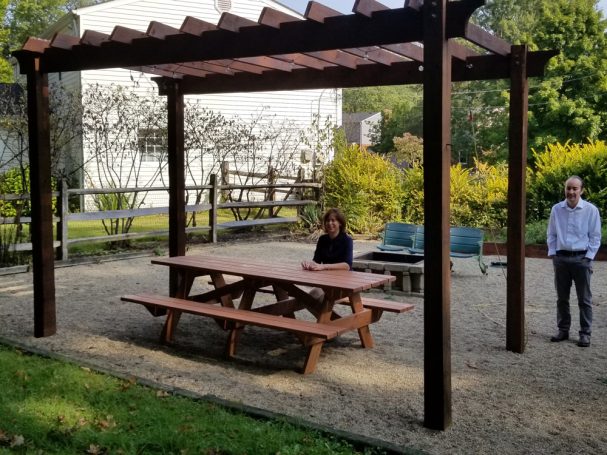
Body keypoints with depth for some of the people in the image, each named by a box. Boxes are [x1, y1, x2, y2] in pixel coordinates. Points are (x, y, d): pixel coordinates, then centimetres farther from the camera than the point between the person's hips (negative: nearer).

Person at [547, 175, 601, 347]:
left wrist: (588, 257, -7)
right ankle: (563, 330, 22)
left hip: (581, 258, -3)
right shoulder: (556, 209, 2)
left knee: (584, 299, 4)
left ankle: (585, 333, 11)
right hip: (561, 258, 3)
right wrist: (552, 253, 3)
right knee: (561, 297, 11)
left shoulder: (591, 210, -5)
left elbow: (595, 237, -1)